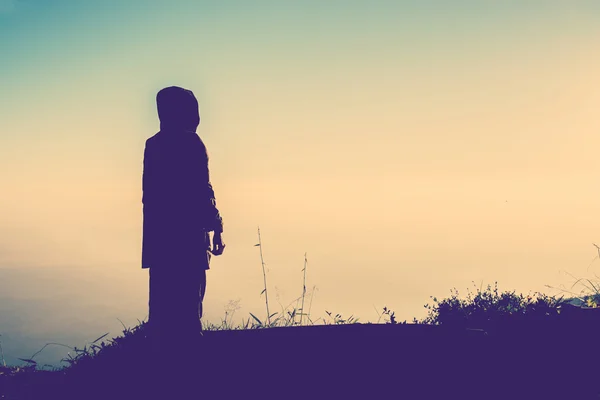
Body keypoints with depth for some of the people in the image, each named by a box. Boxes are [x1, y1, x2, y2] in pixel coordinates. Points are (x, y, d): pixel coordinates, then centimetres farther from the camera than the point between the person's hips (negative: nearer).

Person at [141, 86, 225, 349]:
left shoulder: (153, 144, 15)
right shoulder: (189, 143, -6)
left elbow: (150, 194, 16)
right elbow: (201, 190, -11)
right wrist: (216, 227, -4)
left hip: (159, 239, 8)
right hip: (186, 238, -7)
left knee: (163, 307, 10)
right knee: (187, 309, -7)